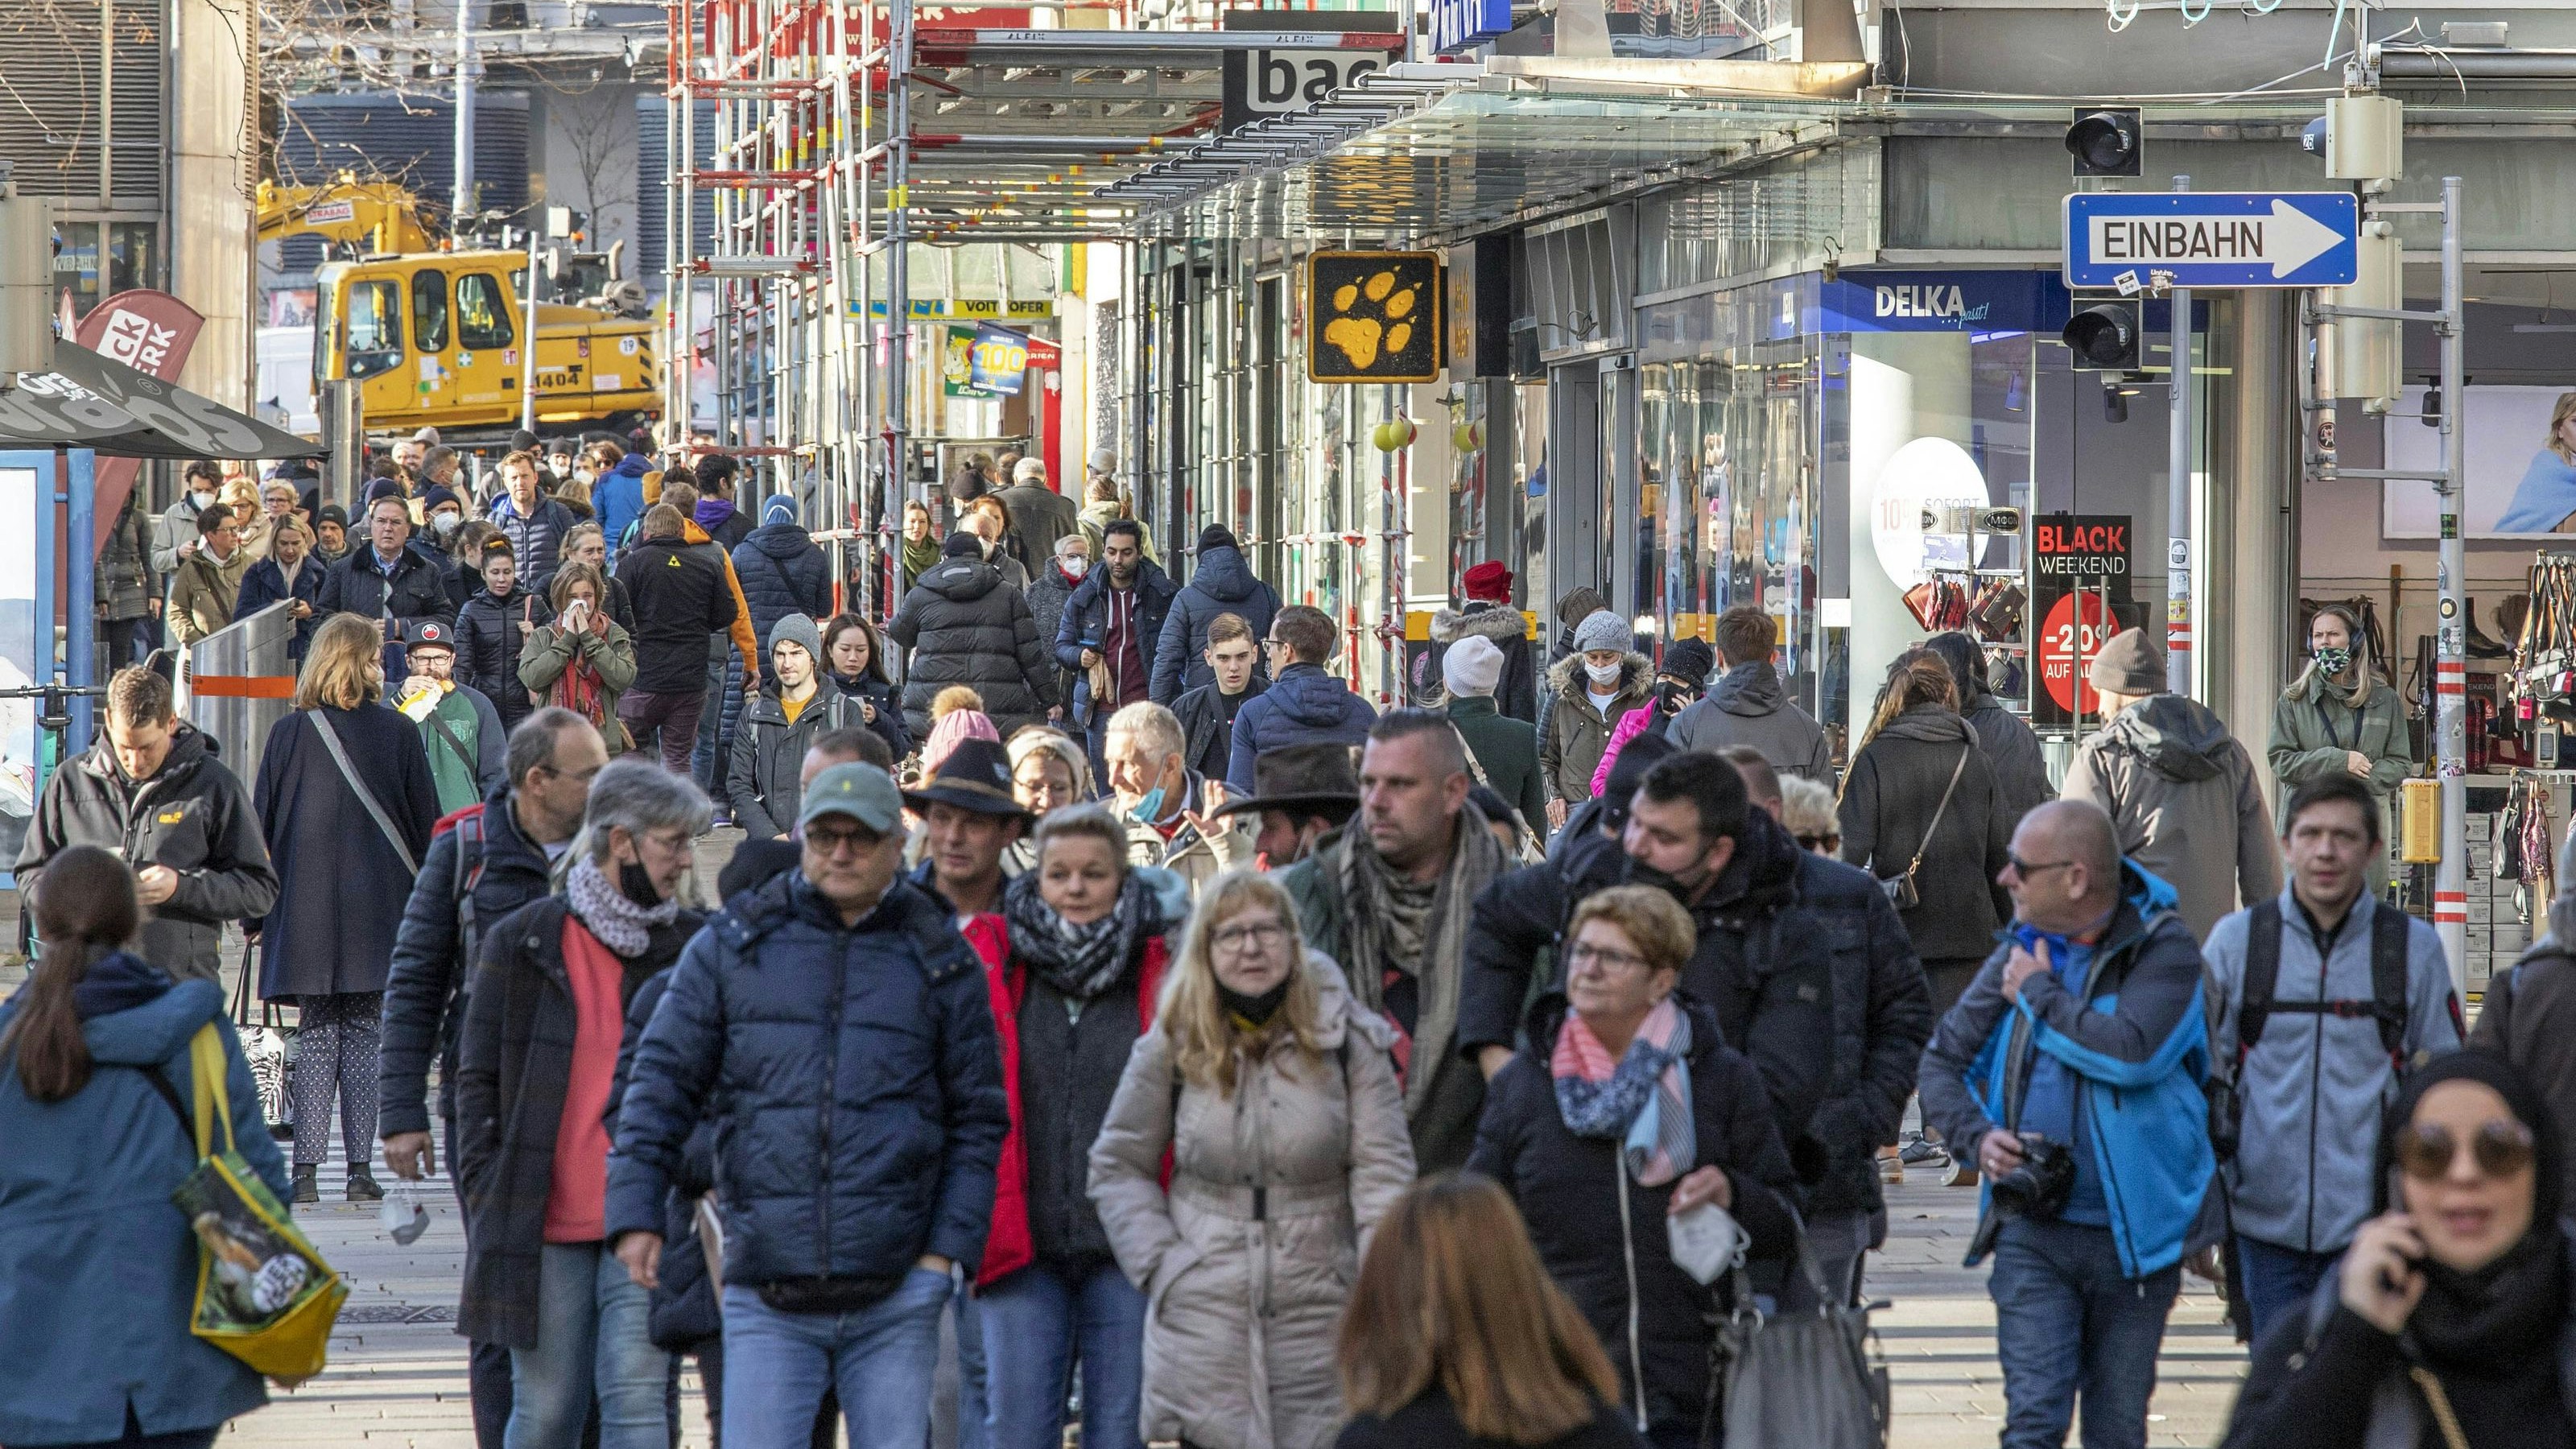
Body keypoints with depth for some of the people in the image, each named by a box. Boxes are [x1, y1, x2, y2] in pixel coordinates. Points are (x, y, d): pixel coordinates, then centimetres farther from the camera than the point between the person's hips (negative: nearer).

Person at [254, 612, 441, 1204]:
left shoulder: (289, 734, -2)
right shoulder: (398, 733, -2)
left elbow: (261, 826, 1)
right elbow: (426, 823, 2)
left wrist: (254, 913, 9)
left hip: (306, 910, 0)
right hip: (377, 906, 0)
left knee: (316, 1038, 5)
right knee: (363, 1035, 6)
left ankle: (306, 1171, -4)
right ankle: (360, 1170, 2)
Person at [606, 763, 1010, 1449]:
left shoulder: (940, 960, 8)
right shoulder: (731, 946, 7)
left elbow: (978, 1119, 10)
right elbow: (663, 1079, 7)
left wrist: (949, 1246, 1)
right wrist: (636, 1211, -3)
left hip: (894, 1296, 1)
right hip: (766, 1296, 0)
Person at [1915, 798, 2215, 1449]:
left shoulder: (2161, 950, -7)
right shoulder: (2020, 953, 6)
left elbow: (2131, 1053, -24)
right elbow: (1941, 1061, 13)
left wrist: (2038, 994, -11)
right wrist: (1976, 1135, -7)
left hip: (2133, 1234, -2)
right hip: (2033, 1232, 2)